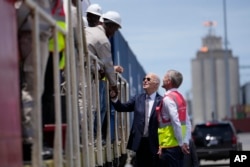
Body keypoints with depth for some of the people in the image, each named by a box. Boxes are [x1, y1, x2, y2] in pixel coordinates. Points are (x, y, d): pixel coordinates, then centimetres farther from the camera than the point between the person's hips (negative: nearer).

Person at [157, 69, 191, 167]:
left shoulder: (168, 99, -13)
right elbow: (187, 123, 10)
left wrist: (181, 143, -16)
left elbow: (176, 123, -21)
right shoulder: (180, 97, 14)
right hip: (178, 144, 9)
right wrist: (185, 142, 6)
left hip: (170, 145, -9)